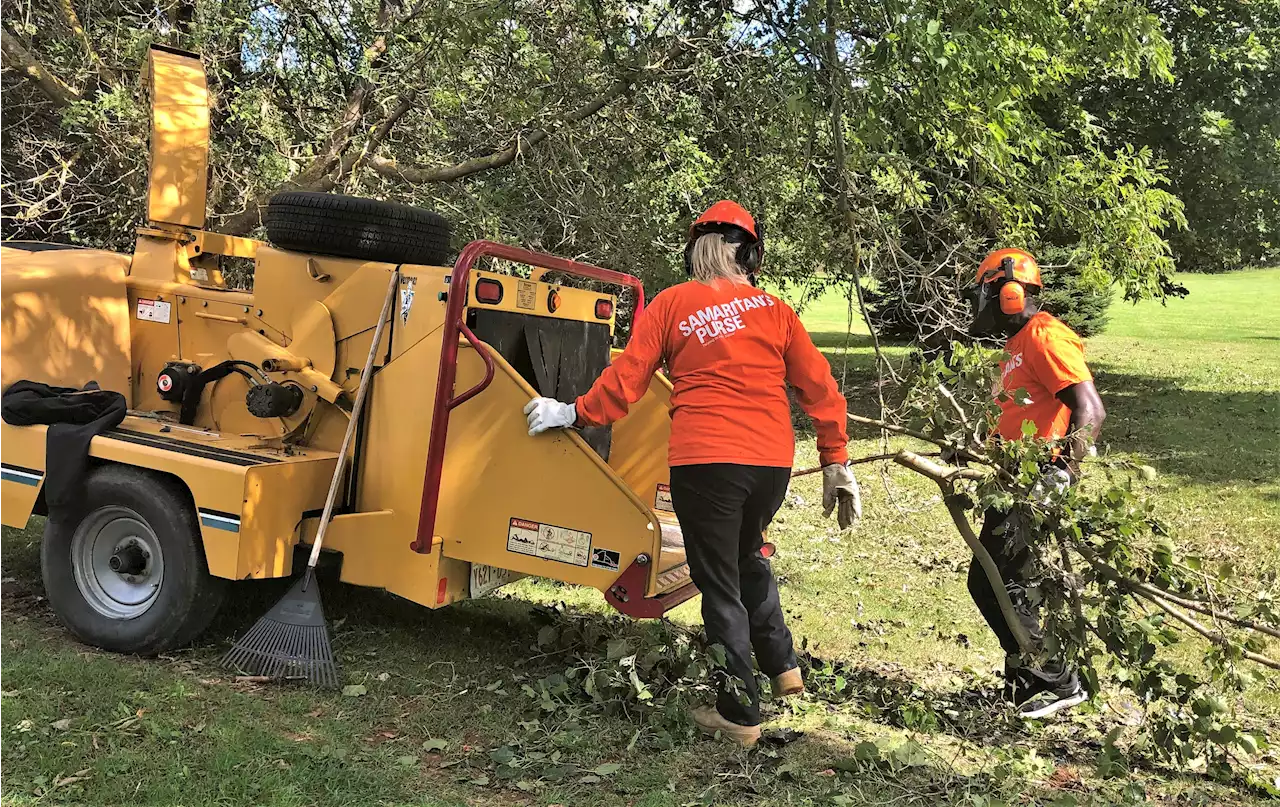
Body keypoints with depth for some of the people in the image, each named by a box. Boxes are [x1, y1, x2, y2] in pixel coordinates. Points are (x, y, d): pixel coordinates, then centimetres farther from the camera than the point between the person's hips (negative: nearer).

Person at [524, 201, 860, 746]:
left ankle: (740, 712, 14)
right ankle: (782, 666, 30)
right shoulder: (775, 310, 9)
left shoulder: (671, 304, 3)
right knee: (747, 557, 29)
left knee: (720, 582, 8)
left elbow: (626, 379, 0)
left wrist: (575, 413, 14)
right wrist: (836, 462, 14)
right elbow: (820, 389, 8)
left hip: (705, 460, -4)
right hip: (773, 460, 4)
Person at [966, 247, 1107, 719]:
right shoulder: (1016, 345, 19)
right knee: (1000, 582, 14)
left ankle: (1057, 683, 4)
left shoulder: (1044, 337, -13)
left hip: (1037, 486, -10)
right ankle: (1026, 679, 25)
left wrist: (1065, 468, -31)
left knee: (993, 584, -7)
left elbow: (1090, 410, -22)